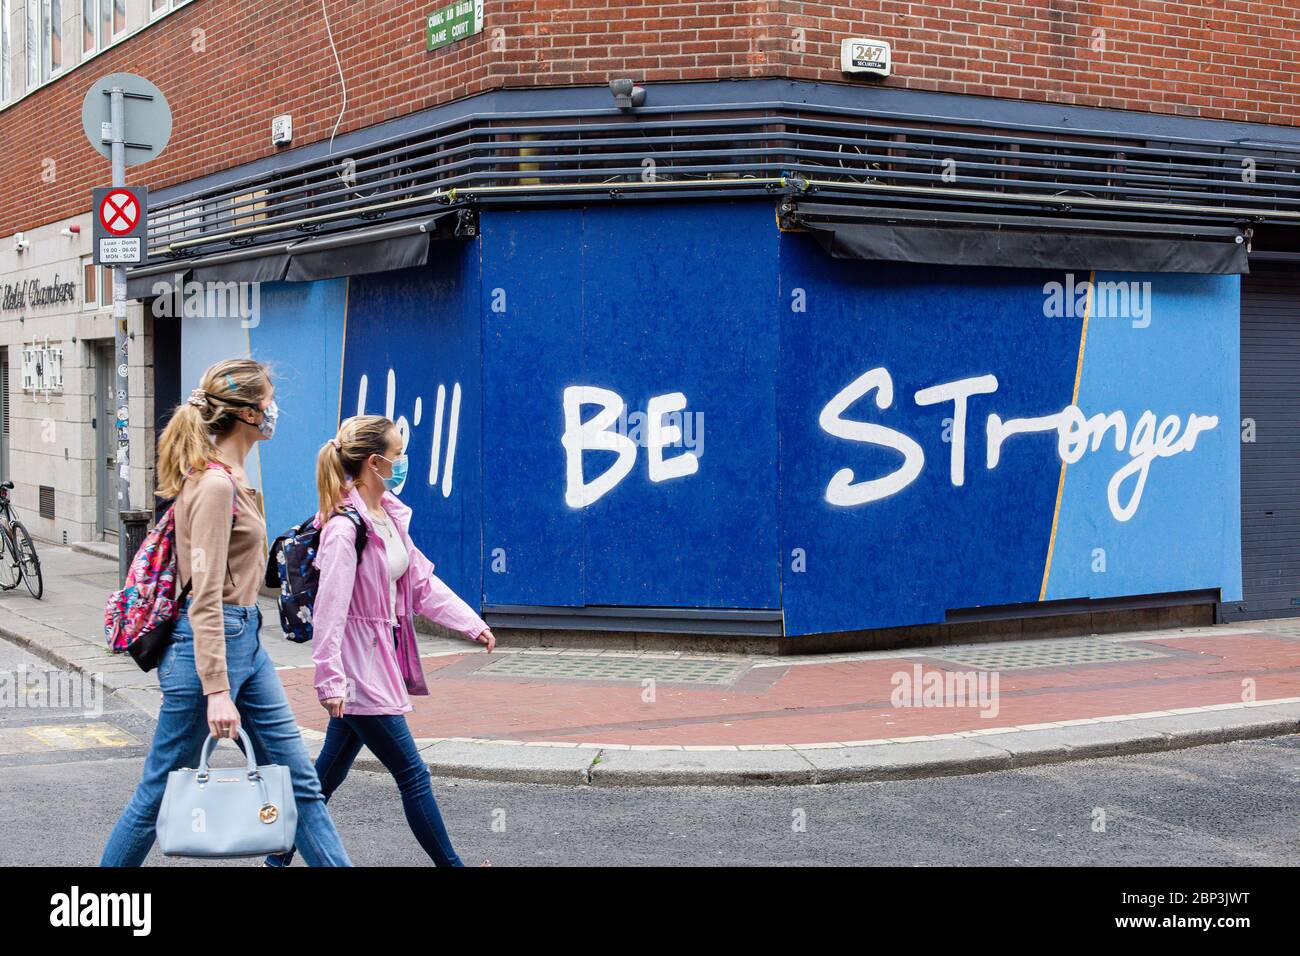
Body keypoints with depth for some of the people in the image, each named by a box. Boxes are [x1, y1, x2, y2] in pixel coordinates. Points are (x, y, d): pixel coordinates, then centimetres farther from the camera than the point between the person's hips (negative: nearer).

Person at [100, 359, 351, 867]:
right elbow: (206, 597, -22)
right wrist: (216, 691, -25)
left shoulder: (232, 477, 10)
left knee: (299, 780, 10)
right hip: (209, 643, -10)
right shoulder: (215, 485, -18)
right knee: (161, 792, 4)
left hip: (246, 640, 10)